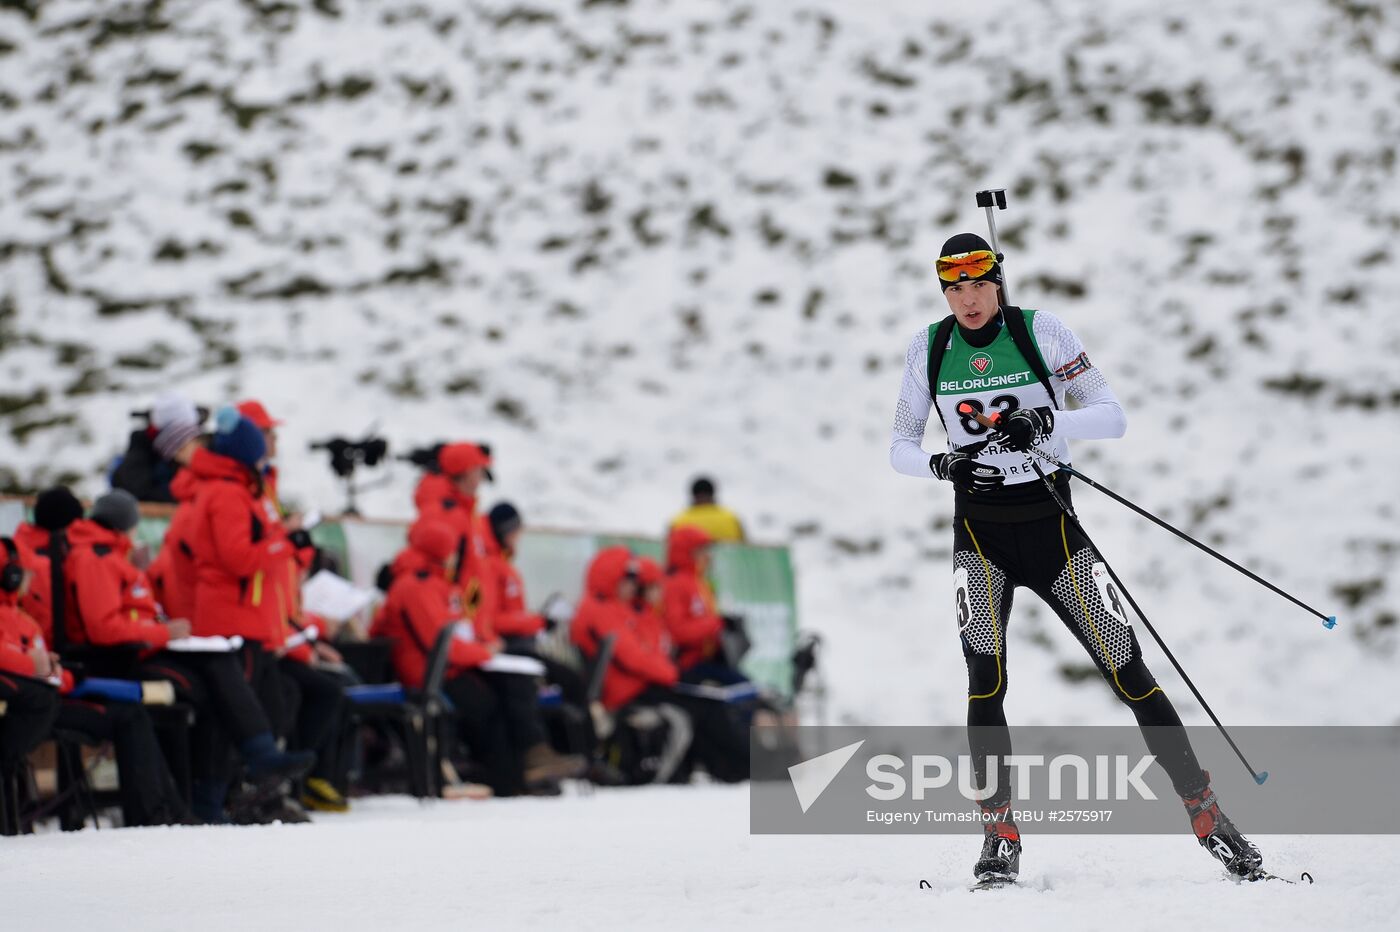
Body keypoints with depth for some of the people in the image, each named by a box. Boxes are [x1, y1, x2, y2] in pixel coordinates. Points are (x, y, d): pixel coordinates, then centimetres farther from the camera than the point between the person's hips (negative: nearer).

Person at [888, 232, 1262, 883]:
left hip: (1051, 525, -1)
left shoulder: (1042, 332, -5)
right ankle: (1000, 833, -8)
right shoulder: (928, 349, 2)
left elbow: (1113, 417, -8)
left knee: (1128, 671, -3)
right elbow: (900, 447, 9)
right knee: (985, 677, -18)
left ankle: (1204, 811, 6)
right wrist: (943, 466, -13)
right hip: (981, 530, 1)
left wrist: (1045, 422, -26)